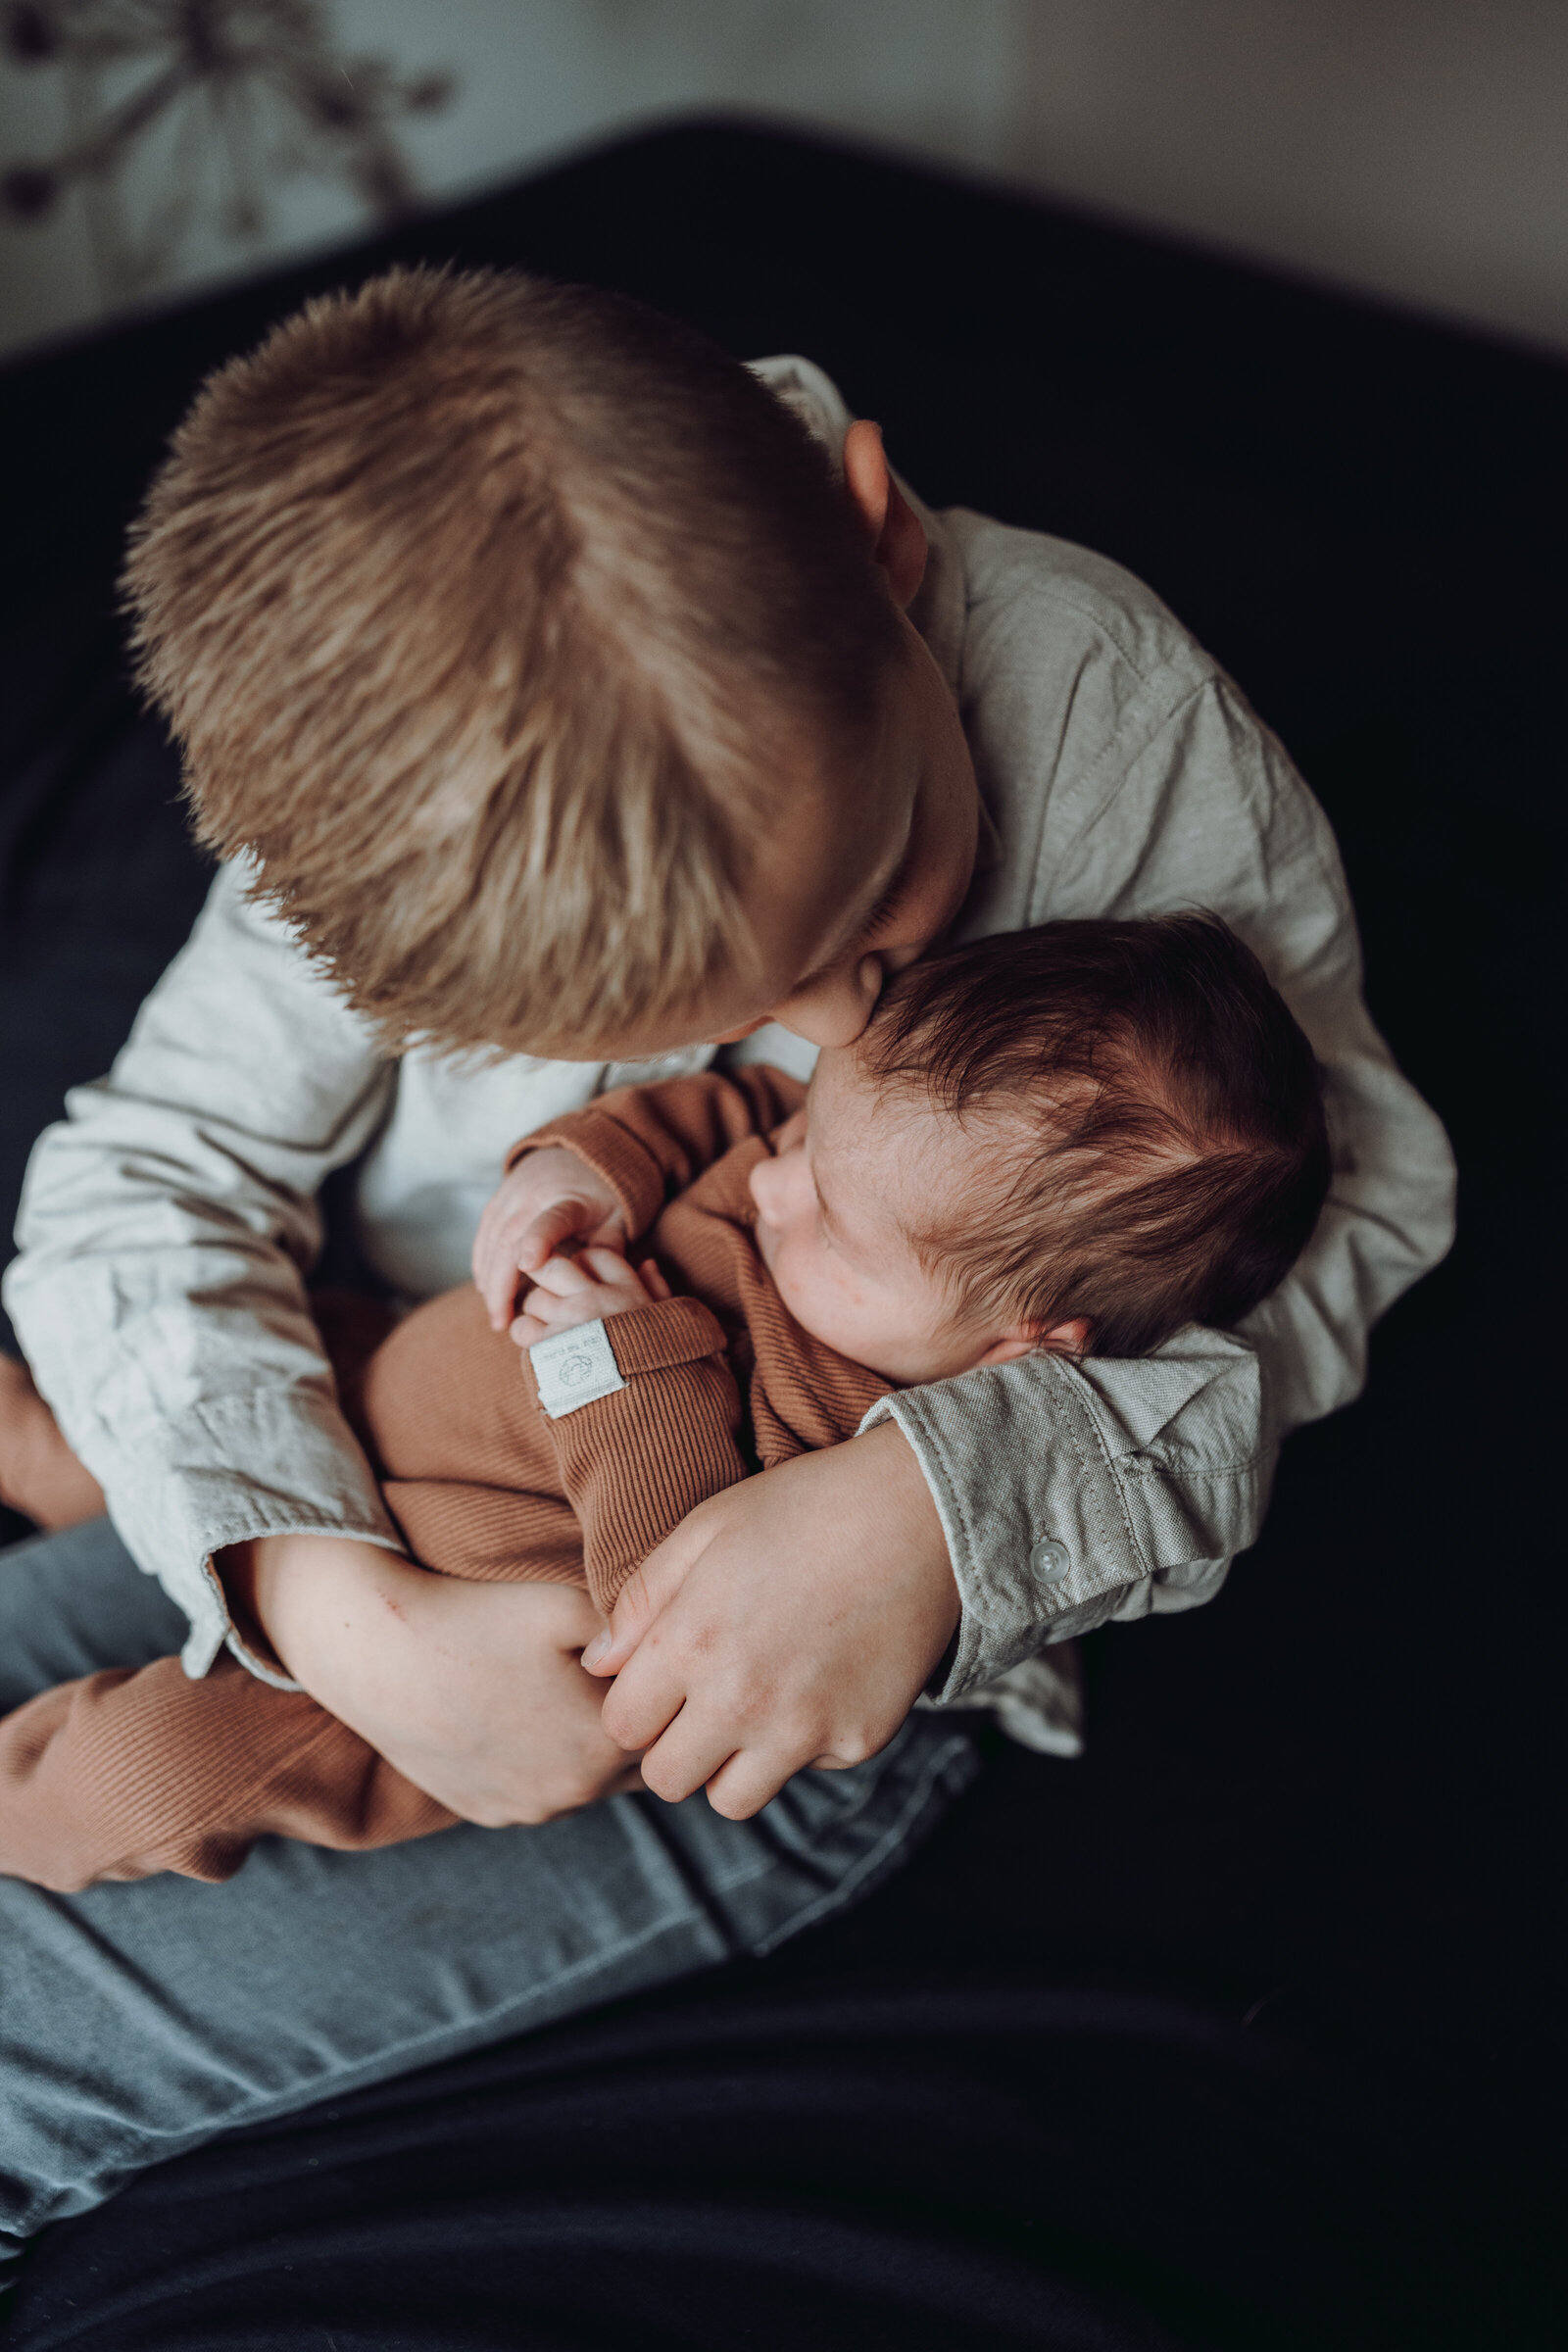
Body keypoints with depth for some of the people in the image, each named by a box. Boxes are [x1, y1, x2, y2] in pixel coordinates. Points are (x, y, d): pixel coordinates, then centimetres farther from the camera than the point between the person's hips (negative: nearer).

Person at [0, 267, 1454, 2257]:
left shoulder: (1118, 715, -24)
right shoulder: (404, 792, -18)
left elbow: (1360, 1203, -15)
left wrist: (940, 1502, -31)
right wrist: (319, 1594, -29)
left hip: (828, 1668, -3)